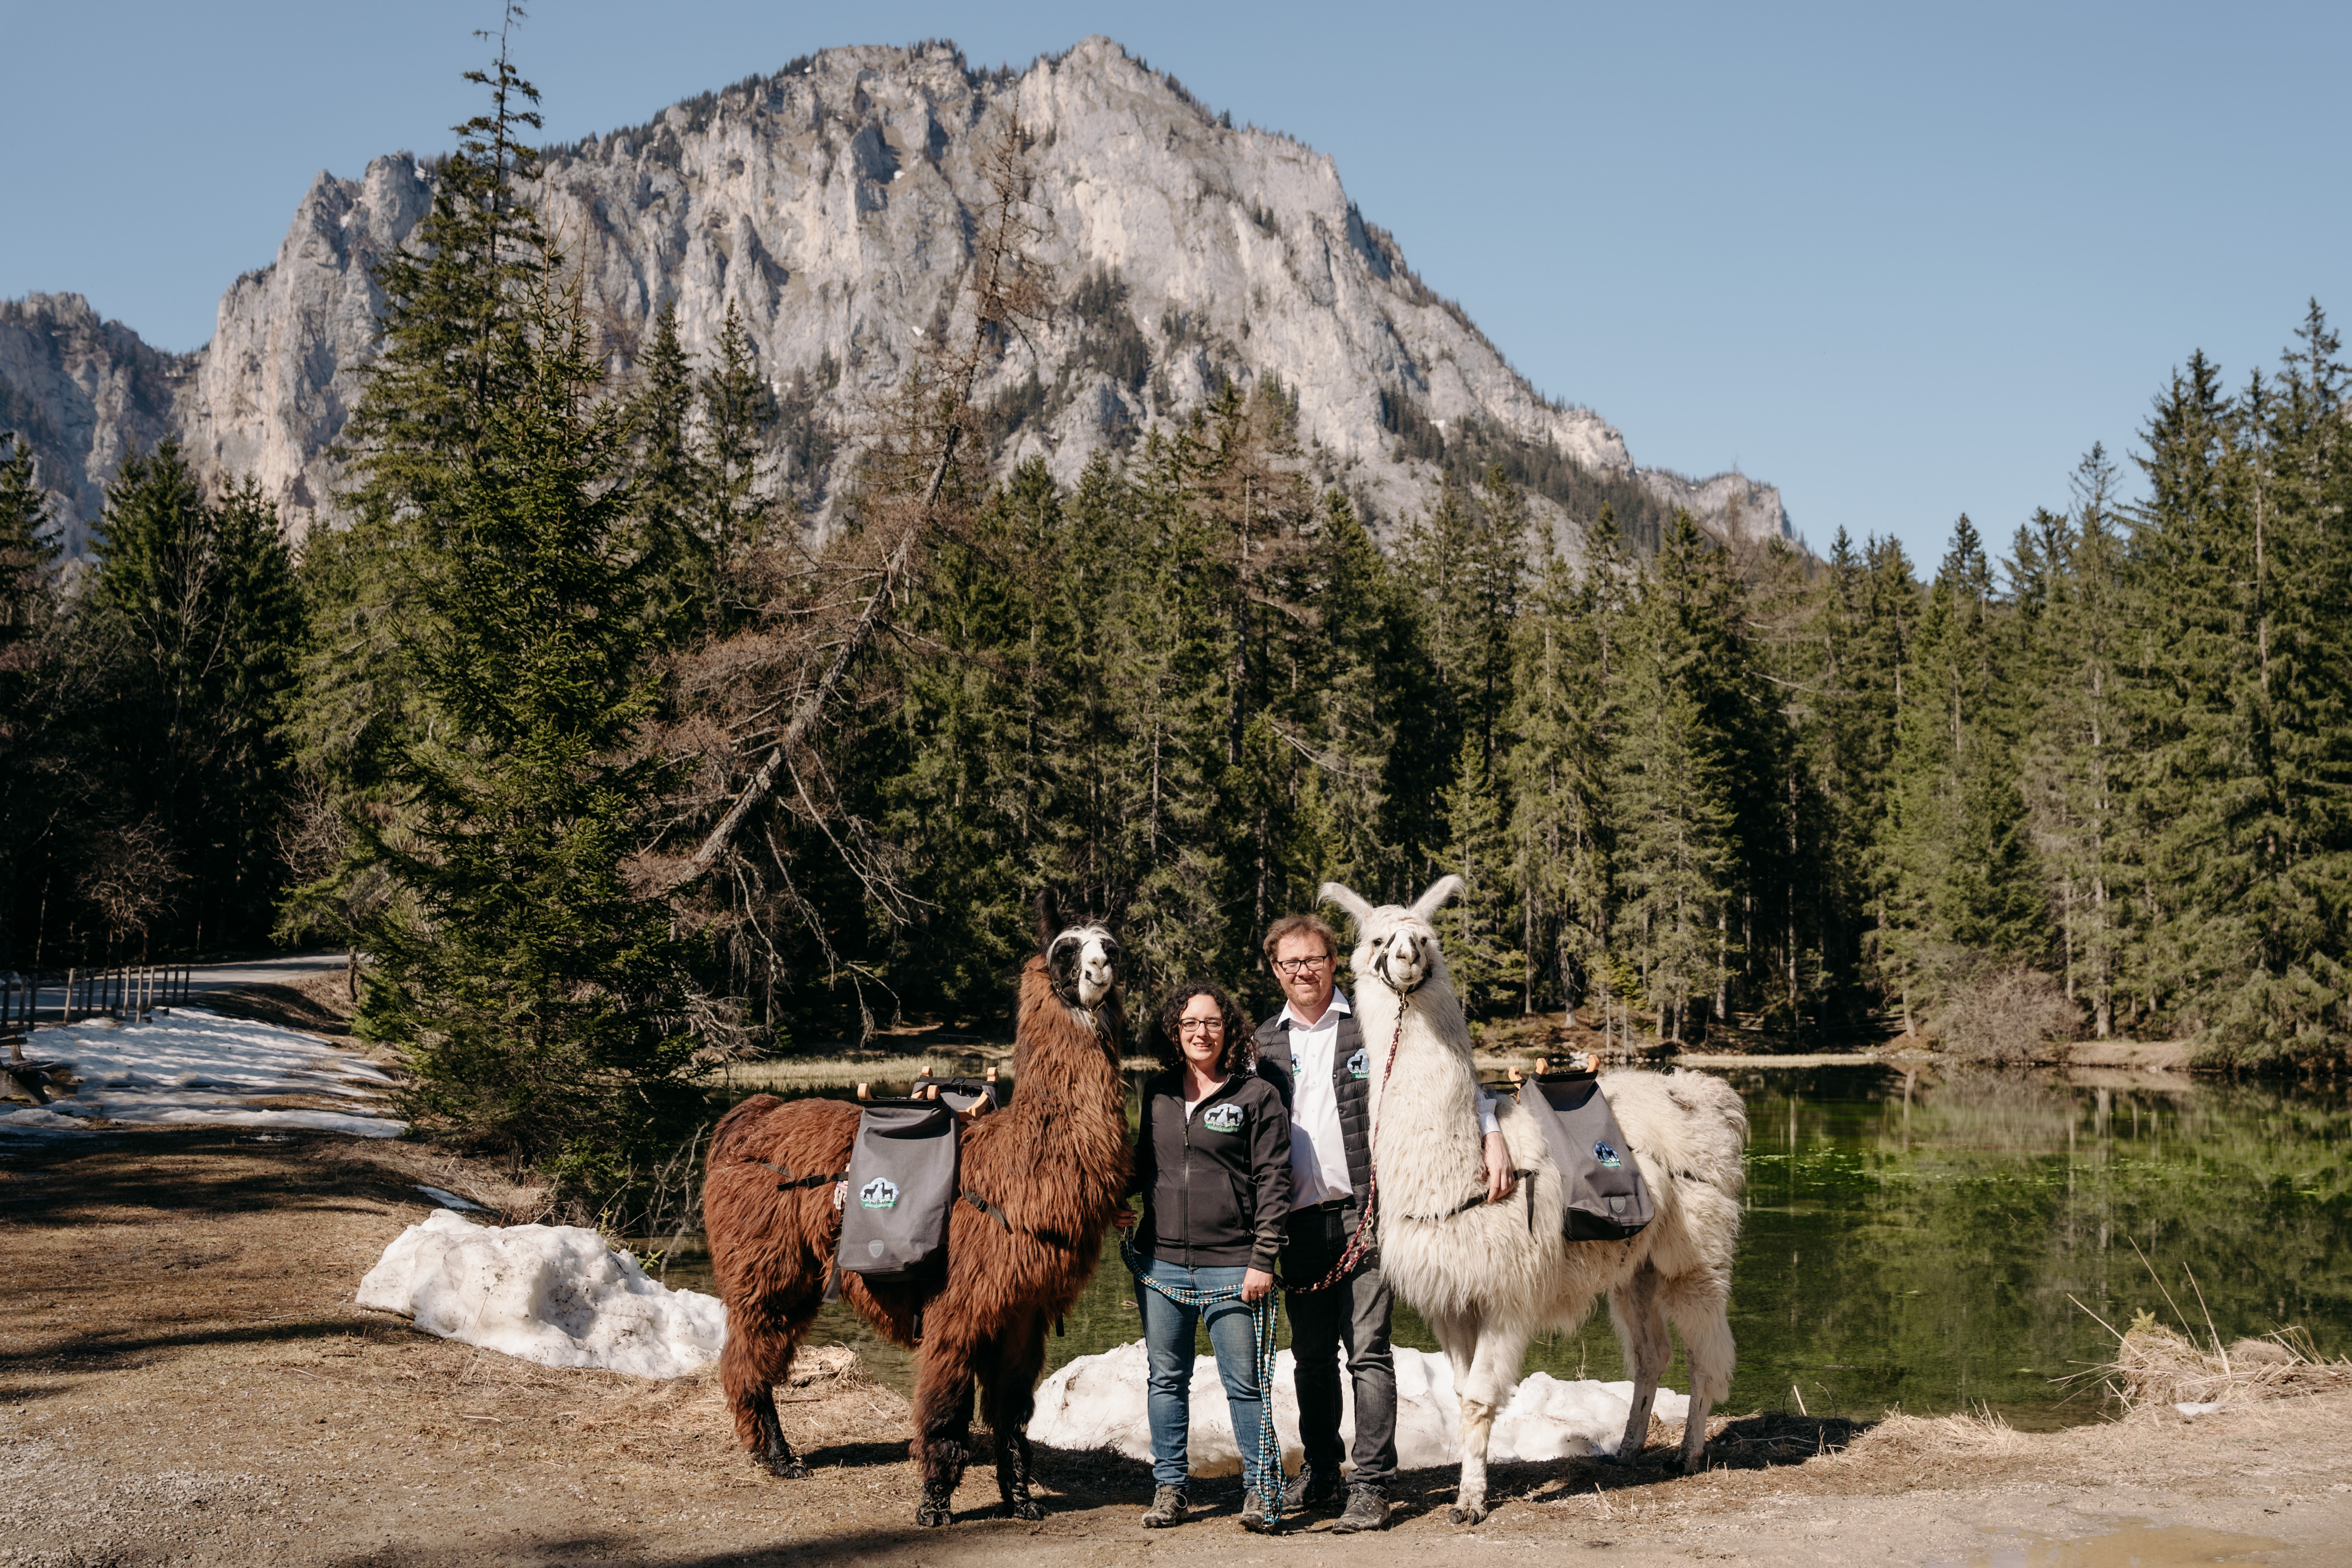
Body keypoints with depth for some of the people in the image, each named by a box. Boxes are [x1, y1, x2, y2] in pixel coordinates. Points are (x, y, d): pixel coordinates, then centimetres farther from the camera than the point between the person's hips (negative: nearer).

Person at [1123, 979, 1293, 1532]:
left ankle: (1258, 1487, 13)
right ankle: (1170, 1486, 22)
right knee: (1167, 1378, 11)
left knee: (1244, 1381, 1)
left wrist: (1263, 1259, -10)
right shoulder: (1156, 1093, 10)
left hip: (1231, 1264, -4)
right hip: (1161, 1260, 4)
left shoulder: (1257, 1096, -2)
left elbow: (1273, 1181, -5)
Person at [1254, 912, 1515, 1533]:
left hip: (1365, 1209, -4)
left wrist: (1494, 1138, -9)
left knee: (1368, 1352, -6)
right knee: (1311, 1357, 12)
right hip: (1299, 1219, 4)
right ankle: (1321, 1475, 25)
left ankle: (1371, 1489, -2)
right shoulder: (1264, 1041, 12)